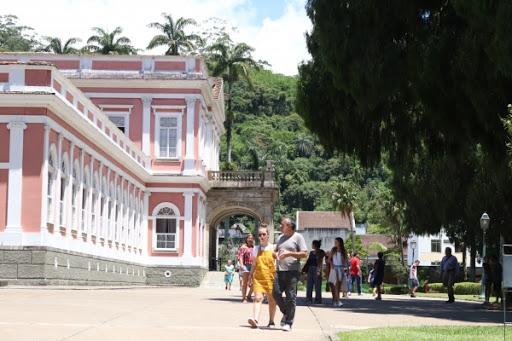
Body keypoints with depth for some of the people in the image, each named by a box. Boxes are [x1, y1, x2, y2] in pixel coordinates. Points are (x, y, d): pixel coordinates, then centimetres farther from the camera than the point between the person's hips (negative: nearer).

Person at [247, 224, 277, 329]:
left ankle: (271, 321, 20)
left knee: (271, 299, 7)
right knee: (258, 298, -14)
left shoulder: (273, 248, 3)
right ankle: (255, 319, -28)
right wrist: (250, 276, 14)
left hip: (270, 277, -1)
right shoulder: (256, 249, 9)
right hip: (258, 277, 1)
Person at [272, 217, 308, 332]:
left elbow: (304, 254, -7)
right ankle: (286, 312, 24)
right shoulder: (280, 238, 18)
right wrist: (276, 254, 2)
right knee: (276, 293, 0)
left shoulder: (298, 237, -1)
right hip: (280, 270, 6)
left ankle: (288, 323, 2)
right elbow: (276, 251, 28)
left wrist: (289, 253, -16)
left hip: (292, 271, -6)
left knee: (291, 297, -4)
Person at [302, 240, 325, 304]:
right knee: (309, 285, 6)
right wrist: (304, 270, 13)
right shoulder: (312, 252, 15)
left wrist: (319, 271, -22)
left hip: (316, 269, -7)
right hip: (310, 270, 7)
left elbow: (320, 262, -13)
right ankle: (309, 299, 10)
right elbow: (308, 261, 18)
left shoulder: (321, 252, -5)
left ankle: (318, 300, 2)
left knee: (317, 286, -3)